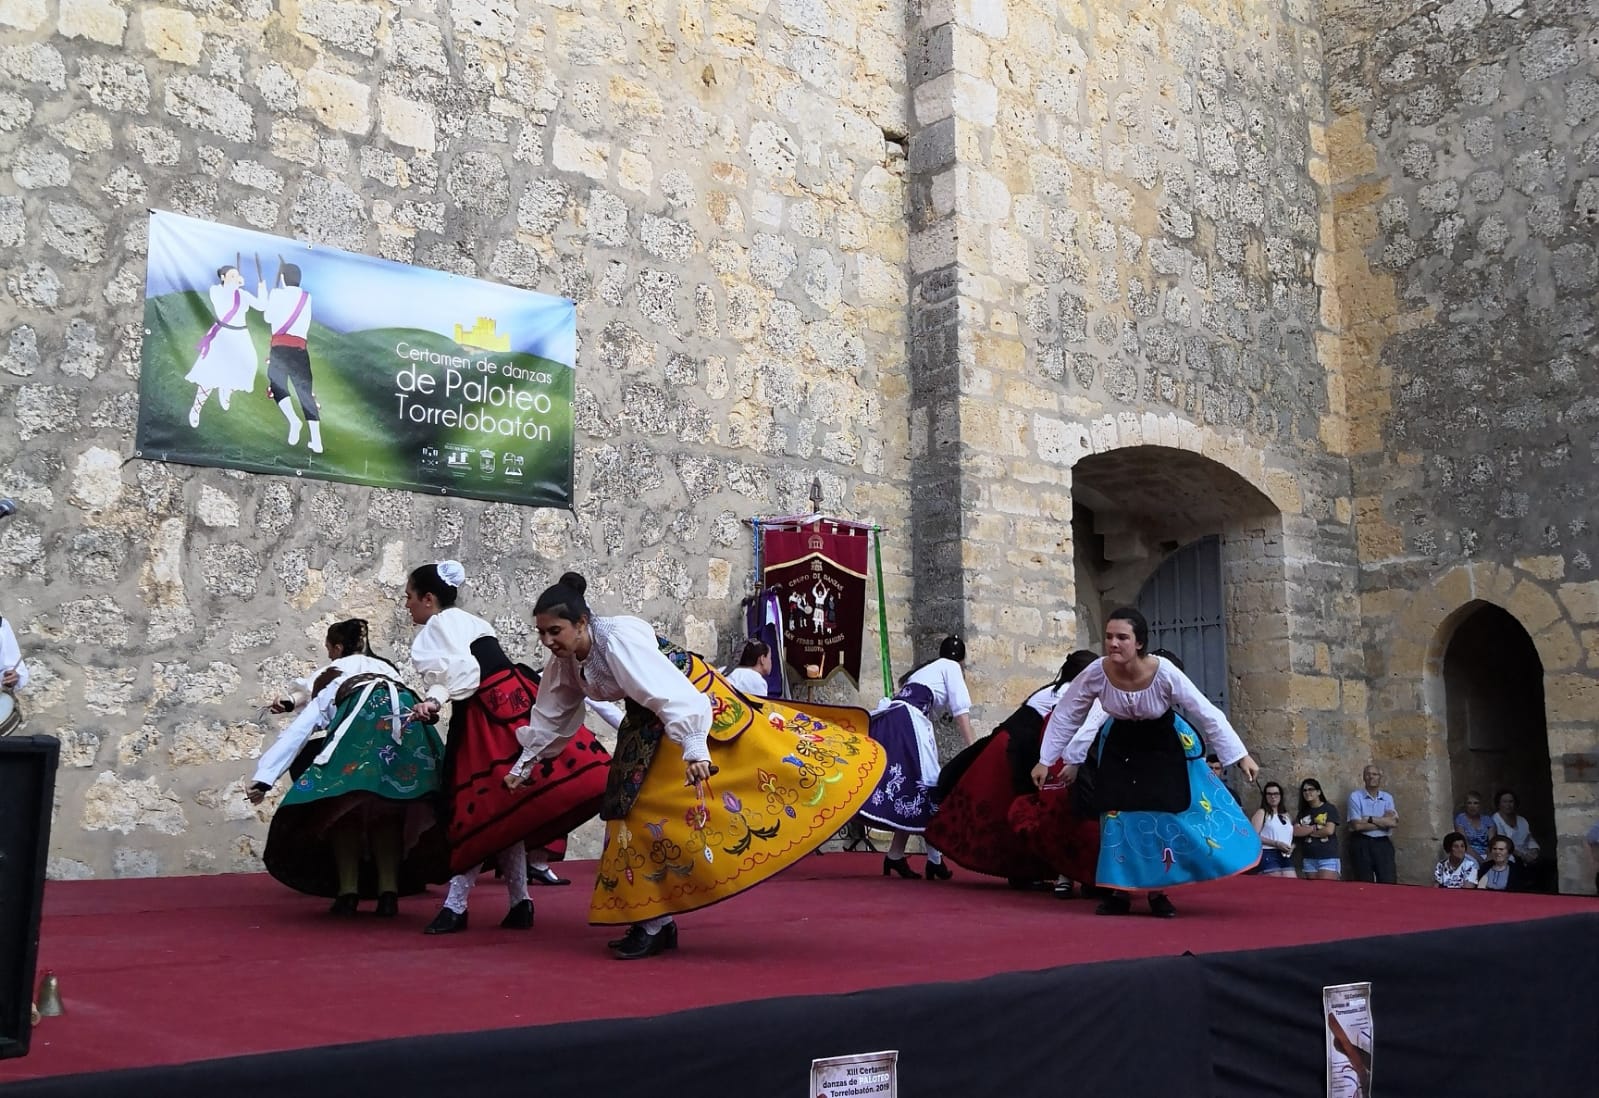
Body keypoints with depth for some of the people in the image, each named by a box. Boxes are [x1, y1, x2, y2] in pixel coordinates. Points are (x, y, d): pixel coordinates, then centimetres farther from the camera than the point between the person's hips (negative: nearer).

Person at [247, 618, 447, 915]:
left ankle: (348, 891, 0)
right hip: (410, 718, 4)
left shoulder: (332, 677, 30)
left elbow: (296, 732, 25)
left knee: (342, 805, 8)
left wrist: (264, 778, 25)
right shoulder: (390, 669, 39)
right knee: (390, 808, 13)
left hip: (364, 719, -3)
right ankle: (389, 891, 4)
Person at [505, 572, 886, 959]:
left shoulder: (619, 640, -31)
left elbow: (670, 693, -40)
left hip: (689, 695, -8)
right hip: (649, 720, 8)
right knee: (634, 805, 7)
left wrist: (694, 747, -48)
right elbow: (551, 716, 14)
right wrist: (524, 764, 21)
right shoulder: (564, 662, -4)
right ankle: (655, 922, 11)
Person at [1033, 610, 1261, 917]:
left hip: (1165, 747, -1)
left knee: (1166, 815, -4)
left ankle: (1157, 891, 14)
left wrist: (1241, 756, -22)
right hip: (1120, 746, 1)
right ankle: (1119, 891, 10)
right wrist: (1045, 761, -10)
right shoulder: (1096, 673, -28)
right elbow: (1065, 716, -14)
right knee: (1117, 814, -4)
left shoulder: (1165, 673, -34)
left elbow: (1208, 714, -25)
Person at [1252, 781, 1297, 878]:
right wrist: (1276, 844, -16)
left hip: (1286, 857, 6)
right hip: (1269, 855, -6)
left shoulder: (1285, 814, 22)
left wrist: (1292, 847, 2)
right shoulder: (1262, 813, 1)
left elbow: (1291, 836, 26)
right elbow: (1254, 836, -10)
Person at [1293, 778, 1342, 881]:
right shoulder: (1302, 812, 13)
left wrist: (1307, 831, 0)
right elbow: (1296, 831, 0)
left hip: (1328, 858, -5)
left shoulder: (1329, 808, 1)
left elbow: (1329, 830, -11)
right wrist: (1315, 827, -8)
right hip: (1308, 859, 5)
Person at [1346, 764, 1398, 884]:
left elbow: (1394, 822, -7)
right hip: (1362, 844, -3)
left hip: (1383, 843, 3)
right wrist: (1383, 821, -5)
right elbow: (1357, 825, -12)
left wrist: (1370, 819, -11)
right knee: (1364, 885, 0)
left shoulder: (1387, 798, 10)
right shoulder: (1355, 796, -1)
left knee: (1389, 883, -2)